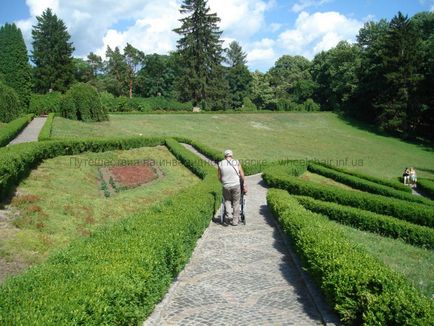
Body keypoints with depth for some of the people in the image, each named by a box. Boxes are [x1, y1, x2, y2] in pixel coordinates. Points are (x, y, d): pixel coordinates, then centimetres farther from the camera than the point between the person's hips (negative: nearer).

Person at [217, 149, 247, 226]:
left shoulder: (220, 164, 2)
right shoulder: (237, 162, -2)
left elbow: (219, 177, 6)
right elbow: (242, 175, -2)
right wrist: (244, 185, 10)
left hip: (226, 186, 1)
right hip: (236, 185, -1)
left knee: (227, 200, 23)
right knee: (236, 203, 11)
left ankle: (227, 216, 5)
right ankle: (235, 220, 13)